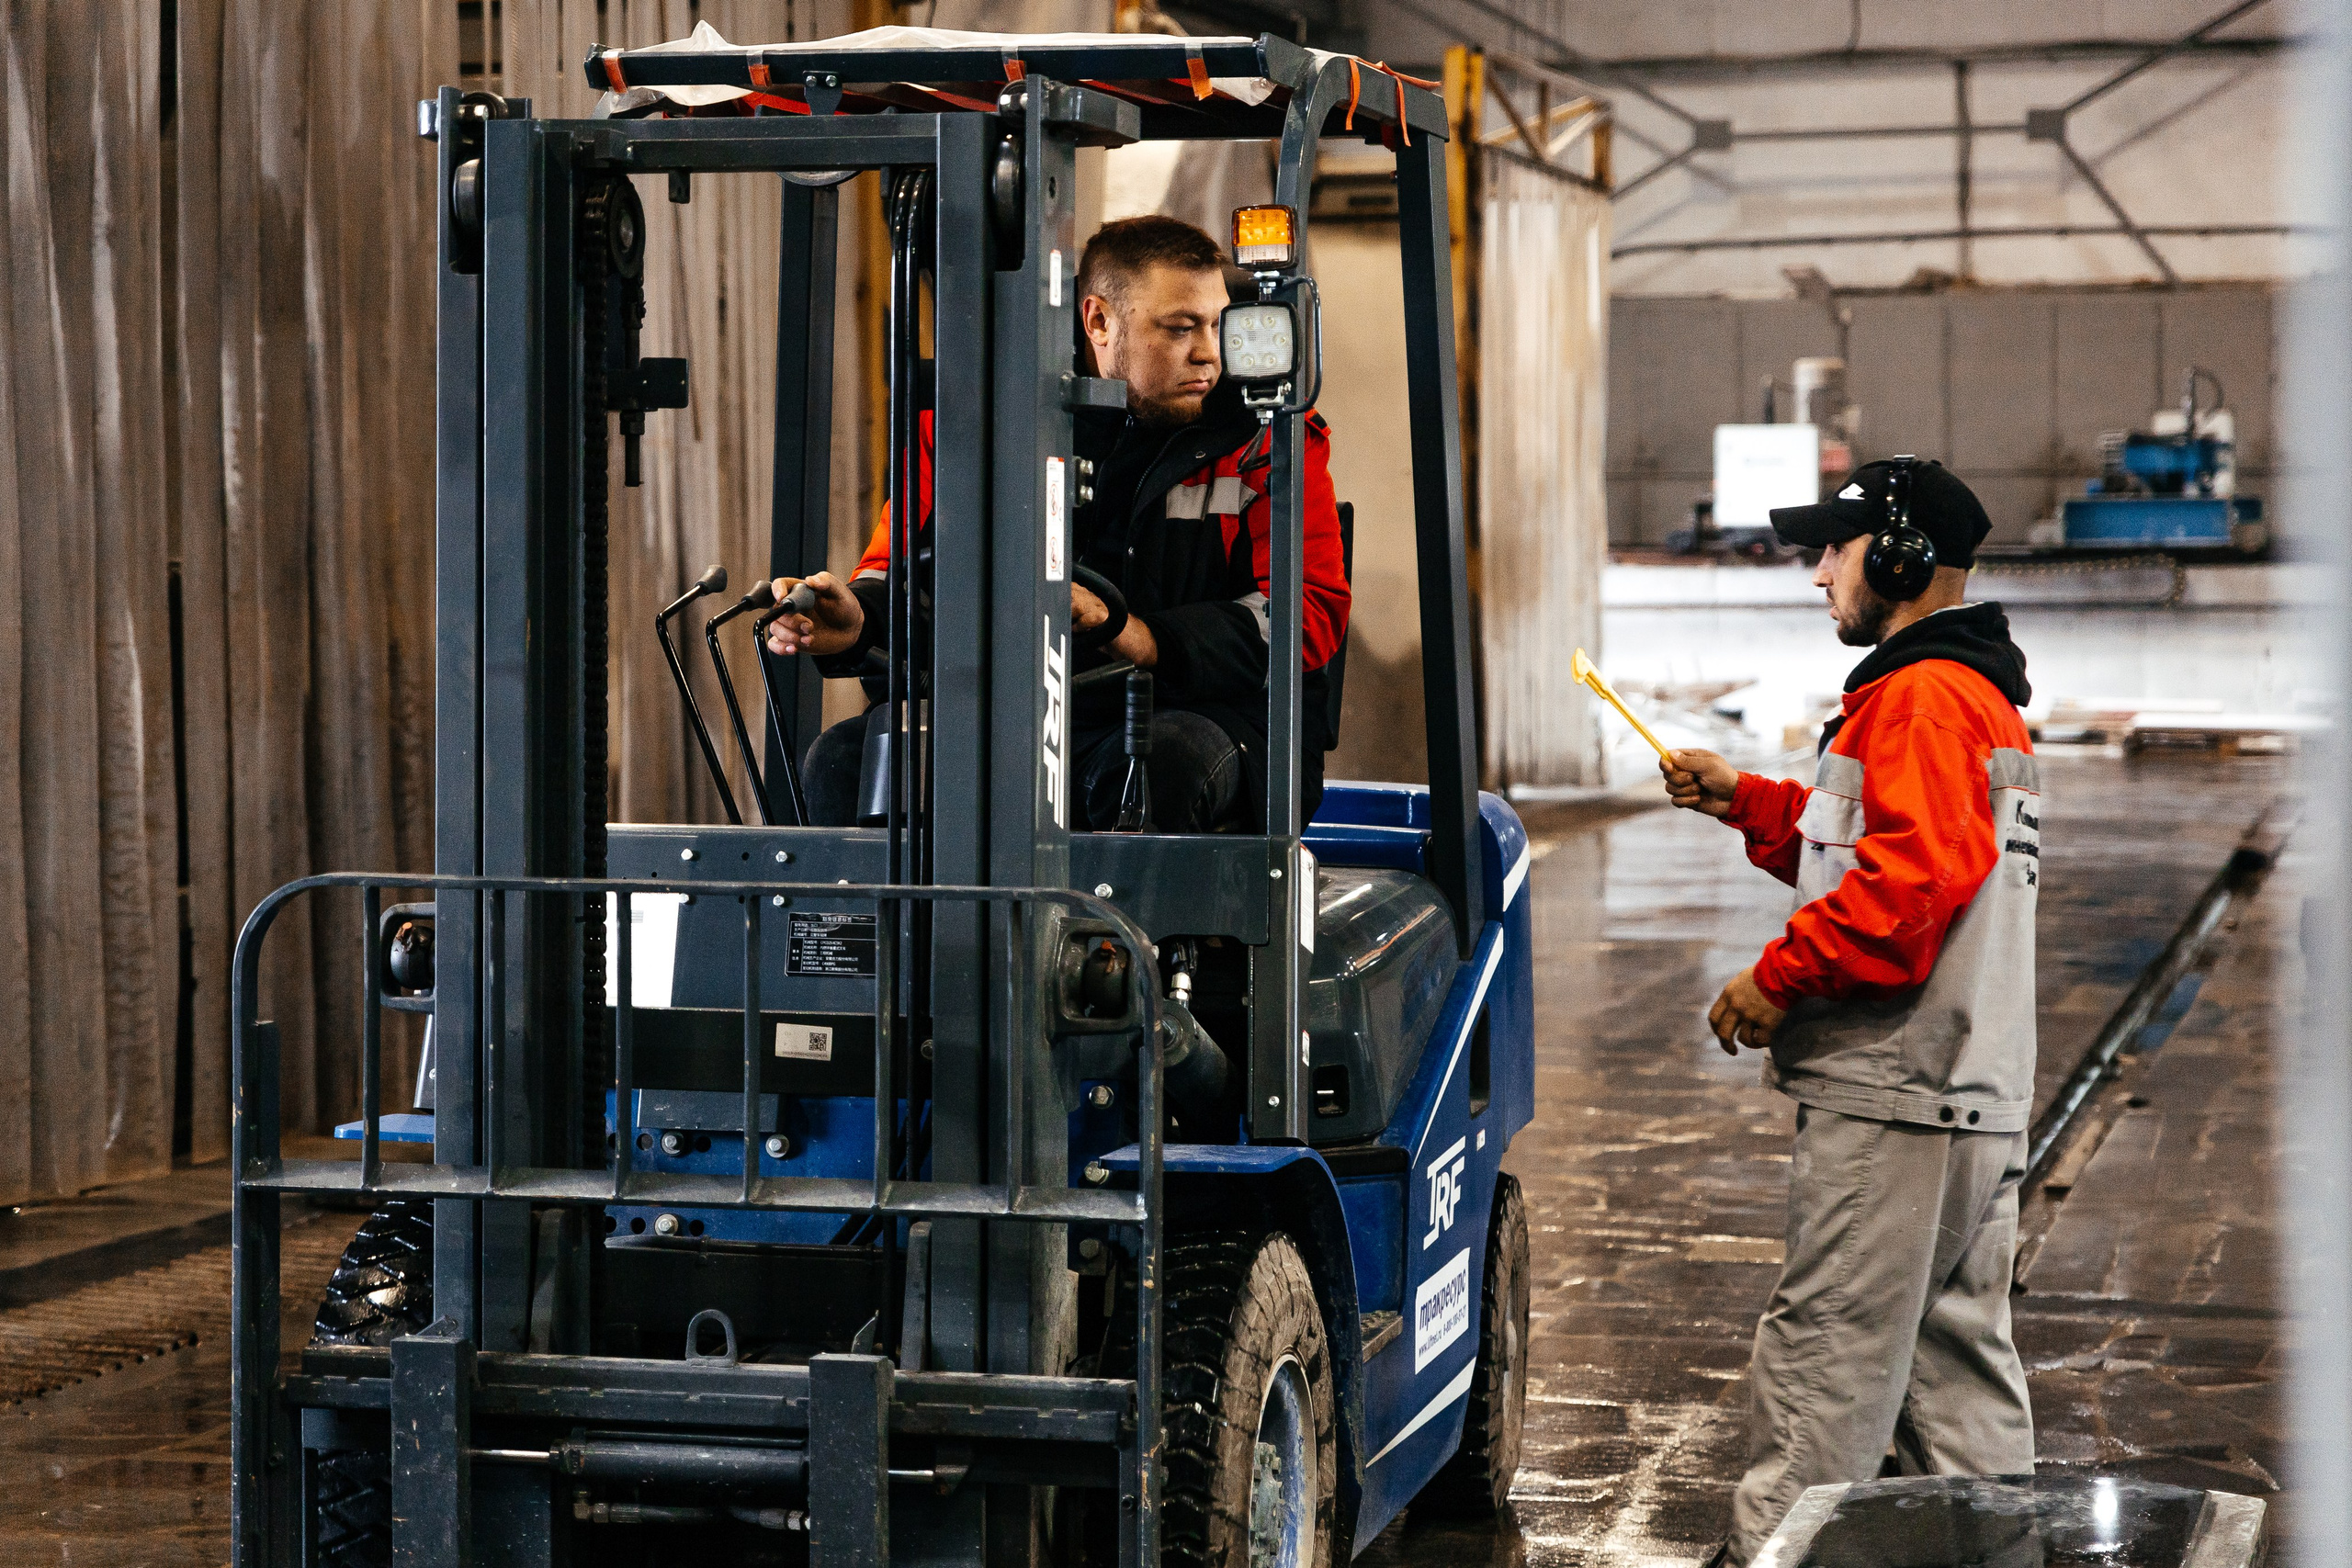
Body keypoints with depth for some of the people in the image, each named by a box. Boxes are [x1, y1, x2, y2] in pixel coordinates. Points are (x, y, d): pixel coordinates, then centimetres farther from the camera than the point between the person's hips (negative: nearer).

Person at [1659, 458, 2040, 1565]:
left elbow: (1911, 875, -24)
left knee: (1824, 1349, -8)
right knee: (1956, 1352, 13)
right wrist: (1743, 802, 21)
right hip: (1975, 1099, 11)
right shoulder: (1979, 698, 22)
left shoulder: (1920, 697, -13)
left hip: (1893, 1099, -11)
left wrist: (1778, 976, -18)